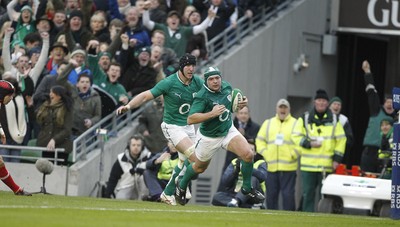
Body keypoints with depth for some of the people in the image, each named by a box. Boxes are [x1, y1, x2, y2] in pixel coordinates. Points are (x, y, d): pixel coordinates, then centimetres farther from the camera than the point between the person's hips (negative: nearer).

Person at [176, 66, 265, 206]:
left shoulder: (226, 87, -8)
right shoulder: (202, 96, -27)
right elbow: (190, 120, -34)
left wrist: (240, 104, -7)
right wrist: (212, 113, -41)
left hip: (228, 130, 4)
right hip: (209, 137, -4)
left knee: (248, 154, -17)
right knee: (199, 168, 17)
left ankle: (247, 188, 3)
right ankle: (181, 186, 48)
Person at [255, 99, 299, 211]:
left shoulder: (296, 124, 5)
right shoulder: (268, 123, 17)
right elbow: (260, 140, 14)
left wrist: (293, 155, -11)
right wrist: (265, 154, 0)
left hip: (288, 168, -4)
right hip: (271, 167, 4)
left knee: (288, 195, -7)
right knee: (271, 195, 5)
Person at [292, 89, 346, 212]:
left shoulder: (334, 120, 10)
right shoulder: (305, 119, 8)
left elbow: (341, 140, 10)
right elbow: (295, 136, 7)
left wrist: (337, 159, 1)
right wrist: (308, 143, -10)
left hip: (327, 165, 0)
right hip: (308, 165, 1)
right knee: (308, 194, 3)